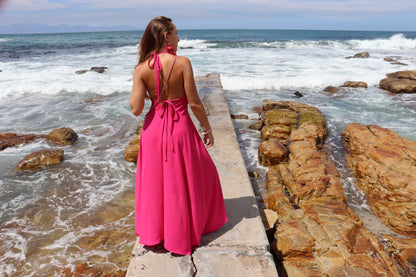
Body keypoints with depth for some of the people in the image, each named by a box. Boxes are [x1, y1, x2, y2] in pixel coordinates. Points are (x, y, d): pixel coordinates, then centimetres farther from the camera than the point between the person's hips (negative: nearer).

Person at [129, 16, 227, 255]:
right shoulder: (182, 63, -14)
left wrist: (137, 85, 5)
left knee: (155, 180, 19)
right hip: (181, 128, -3)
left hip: (154, 128, 3)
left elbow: (136, 109, -11)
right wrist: (208, 128, 0)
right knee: (185, 180, 17)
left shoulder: (141, 69, -7)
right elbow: (194, 103, -13)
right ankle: (183, 234, 34)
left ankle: (153, 233, 35)